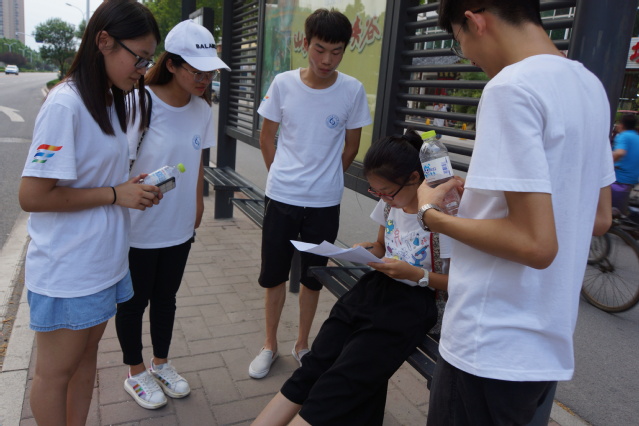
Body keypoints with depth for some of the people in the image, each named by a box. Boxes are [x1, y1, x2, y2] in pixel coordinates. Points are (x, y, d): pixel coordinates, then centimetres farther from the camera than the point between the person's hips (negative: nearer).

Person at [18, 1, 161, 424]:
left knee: (87, 353, 21)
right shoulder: (65, 105, -20)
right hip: (68, 272, -9)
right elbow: (32, 196, -22)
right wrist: (115, 194, -18)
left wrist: (132, 187, 4)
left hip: (103, 260, 9)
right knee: (56, 371, 11)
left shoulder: (111, 101, 8)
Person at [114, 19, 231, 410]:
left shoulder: (202, 108, -2)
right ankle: (136, 373, 37)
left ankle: (161, 363, 44)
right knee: (134, 302, 15)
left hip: (180, 227, 5)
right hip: (139, 230, -5)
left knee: (166, 298, 22)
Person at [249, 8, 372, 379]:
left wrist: (326, 180, 9)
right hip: (281, 198, 1)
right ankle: (270, 345, 30)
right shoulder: (283, 84, -5)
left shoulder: (352, 90, -6)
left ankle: (302, 344, 32)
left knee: (312, 277, 13)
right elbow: (267, 137, 7)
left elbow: (351, 145, 5)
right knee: (274, 275, 10)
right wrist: (283, 176, 7)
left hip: (325, 203, 0)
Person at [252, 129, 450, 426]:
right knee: (312, 368, -8)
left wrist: (414, 273, -20)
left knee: (339, 383, -16)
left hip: (411, 303, -6)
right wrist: (366, 250, 0)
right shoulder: (389, 204, 4)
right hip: (375, 287, 6)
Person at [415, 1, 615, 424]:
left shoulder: (512, 87, -19)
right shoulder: (590, 85, 8)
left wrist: (431, 214, -11)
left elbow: (535, 243, -25)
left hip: (492, 349, -8)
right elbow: (600, 219, 14)